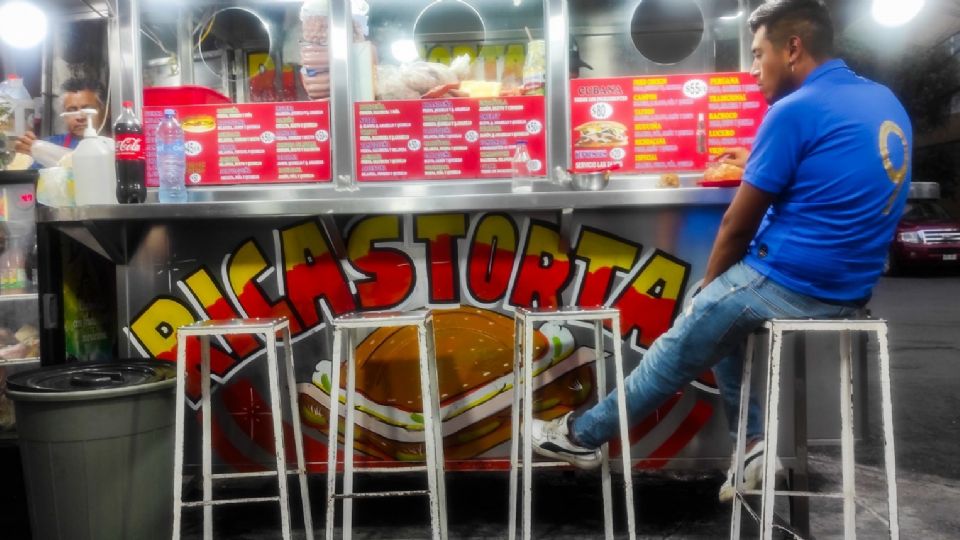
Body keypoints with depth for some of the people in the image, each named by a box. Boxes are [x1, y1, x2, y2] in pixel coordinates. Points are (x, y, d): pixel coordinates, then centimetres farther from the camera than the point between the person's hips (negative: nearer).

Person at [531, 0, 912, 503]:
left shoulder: (795, 110, -16)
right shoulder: (885, 102, 10)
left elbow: (738, 225, -11)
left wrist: (708, 284, 5)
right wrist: (764, 166, 24)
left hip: (789, 284, -8)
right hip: (847, 289, 8)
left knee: (678, 350, 10)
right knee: (719, 320, 27)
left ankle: (585, 434, 26)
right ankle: (755, 441, 20)